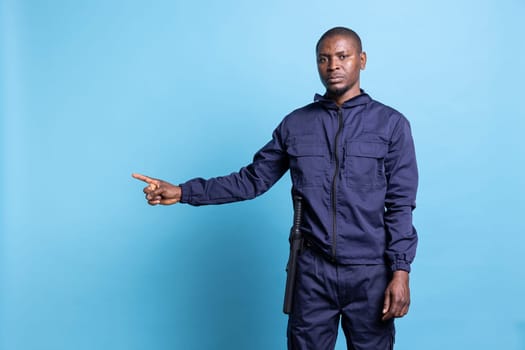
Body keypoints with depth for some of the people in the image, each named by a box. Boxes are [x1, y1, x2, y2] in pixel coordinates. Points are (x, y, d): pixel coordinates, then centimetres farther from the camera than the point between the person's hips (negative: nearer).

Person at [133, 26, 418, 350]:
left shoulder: (391, 124, -2)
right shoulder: (295, 124, 5)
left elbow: (400, 206, -4)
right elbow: (253, 179, 7)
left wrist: (400, 270, -11)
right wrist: (183, 192, -1)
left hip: (370, 274, -1)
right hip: (313, 270, 2)